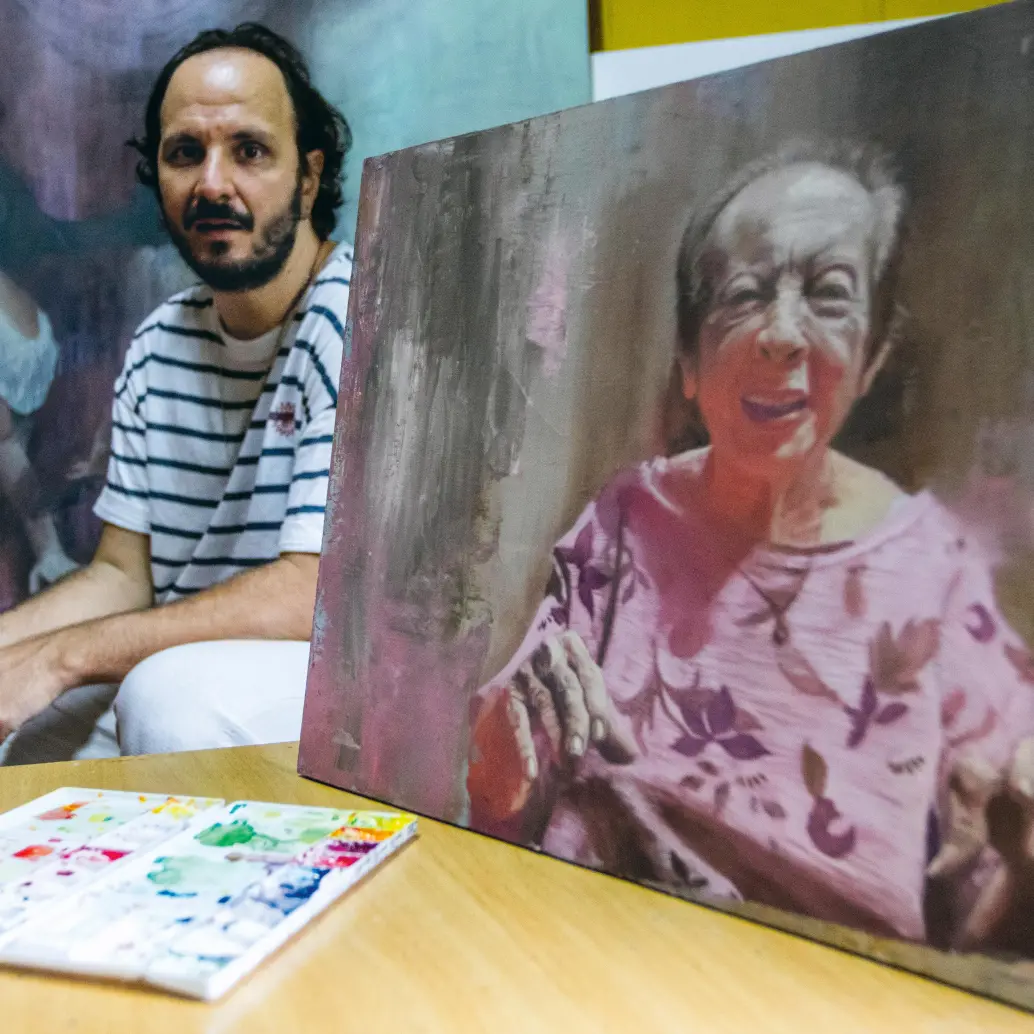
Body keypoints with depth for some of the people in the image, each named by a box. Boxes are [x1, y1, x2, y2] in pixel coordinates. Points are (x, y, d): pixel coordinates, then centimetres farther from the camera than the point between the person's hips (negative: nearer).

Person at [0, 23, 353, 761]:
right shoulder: (157, 348, 8)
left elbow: (316, 591, -23)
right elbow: (121, 574, 11)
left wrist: (60, 657, -20)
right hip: (181, 669, 7)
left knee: (173, 694, -33)